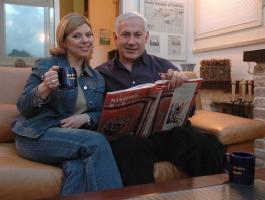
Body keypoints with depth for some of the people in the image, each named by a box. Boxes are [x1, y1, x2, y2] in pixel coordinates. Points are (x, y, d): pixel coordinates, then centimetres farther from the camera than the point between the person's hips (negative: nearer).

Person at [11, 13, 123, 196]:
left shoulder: (97, 78, 14)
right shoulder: (46, 65, -1)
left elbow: (100, 114, 12)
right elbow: (23, 108, -5)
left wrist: (85, 118, -12)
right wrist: (45, 88, -25)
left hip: (77, 137, 4)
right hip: (37, 136, -3)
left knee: (77, 167, -33)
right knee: (97, 141, -28)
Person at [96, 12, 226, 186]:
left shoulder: (163, 66, 17)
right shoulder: (101, 74, 15)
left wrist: (181, 82, -8)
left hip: (168, 129, 2)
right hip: (126, 135, -1)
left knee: (210, 147, -27)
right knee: (131, 149, -38)